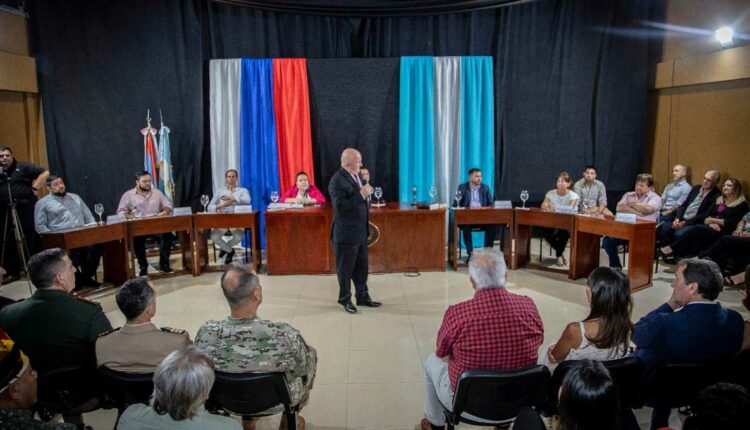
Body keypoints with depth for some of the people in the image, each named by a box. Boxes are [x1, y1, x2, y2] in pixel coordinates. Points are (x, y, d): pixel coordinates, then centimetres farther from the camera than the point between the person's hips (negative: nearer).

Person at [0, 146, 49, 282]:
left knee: (32, 240, -1)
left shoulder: (23, 167, 1)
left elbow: (45, 173, -4)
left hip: (26, 209, -4)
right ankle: (12, 271, 15)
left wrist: (34, 188, -10)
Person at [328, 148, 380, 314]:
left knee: (361, 267, 17)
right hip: (346, 233, -8)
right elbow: (340, 206, -28)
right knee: (345, 269, 8)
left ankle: (363, 296, 30)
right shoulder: (337, 180, -19)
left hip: (361, 231, 8)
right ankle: (345, 299, 23)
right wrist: (361, 194, -28)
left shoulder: (356, 176, 8)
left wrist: (366, 193, 2)